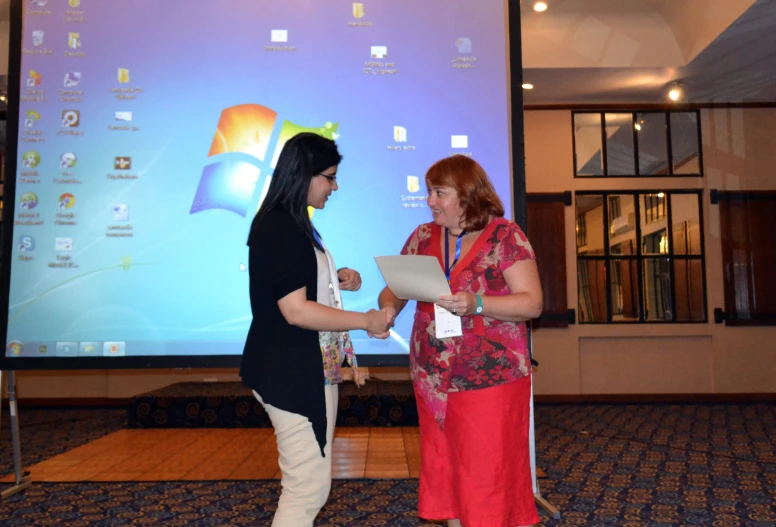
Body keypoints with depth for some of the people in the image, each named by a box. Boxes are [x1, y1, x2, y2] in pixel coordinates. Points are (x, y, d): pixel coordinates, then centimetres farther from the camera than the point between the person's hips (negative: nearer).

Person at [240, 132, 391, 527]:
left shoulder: (294, 225, 13)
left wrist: (337, 281, 6)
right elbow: (295, 310, -24)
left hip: (308, 369, 11)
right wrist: (366, 321, -18)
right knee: (310, 487, -1)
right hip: (291, 373, -11)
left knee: (305, 482, 20)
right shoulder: (277, 229, -19)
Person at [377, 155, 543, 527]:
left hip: (491, 379, -5)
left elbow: (532, 303, -11)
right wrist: (388, 307, -12)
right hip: (433, 380, 5)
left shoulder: (505, 236, -8)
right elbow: (394, 289, 11)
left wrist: (476, 304, -25)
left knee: (493, 477, 4)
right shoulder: (423, 237, 7)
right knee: (446, 476, 15)